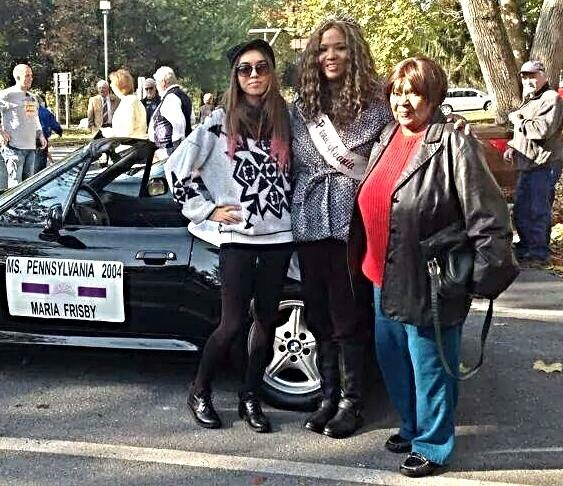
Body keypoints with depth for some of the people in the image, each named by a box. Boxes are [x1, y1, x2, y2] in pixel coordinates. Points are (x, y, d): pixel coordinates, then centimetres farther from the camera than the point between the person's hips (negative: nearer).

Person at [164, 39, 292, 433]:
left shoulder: (284, 119, 7)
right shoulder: (220, 122, -3)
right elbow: (177, 167, -2)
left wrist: (290, 205, 6)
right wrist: (207, 209, -5)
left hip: (279, 235, 3)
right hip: (238, 236, -3)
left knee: (267, 321, 8)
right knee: (233, 323, -2)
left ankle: (251, 397, 23)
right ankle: (200, 393, 19)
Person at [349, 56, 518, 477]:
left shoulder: (454, 146, -16)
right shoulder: (386, 140, 8)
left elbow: (490, 219, -17)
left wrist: (483, 279, -16)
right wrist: (361, 261, 17)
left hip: (427, 284, -8)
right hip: (385, 279, 8)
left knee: (429, 369, 7)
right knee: (393, 361, 21)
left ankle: (432, 445, 27)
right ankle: (412, 427, 42)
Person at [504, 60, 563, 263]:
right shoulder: (529, 101, 20)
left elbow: (542, 130, -26)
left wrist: (517, 120, -13)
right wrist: (513, 147, 12)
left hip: (544, 165, -10)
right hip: (528, 165, 10)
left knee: (536, 212, -6)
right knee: (521, 210, 18)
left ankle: (538, 253, 5)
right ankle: (525, 246, 32)